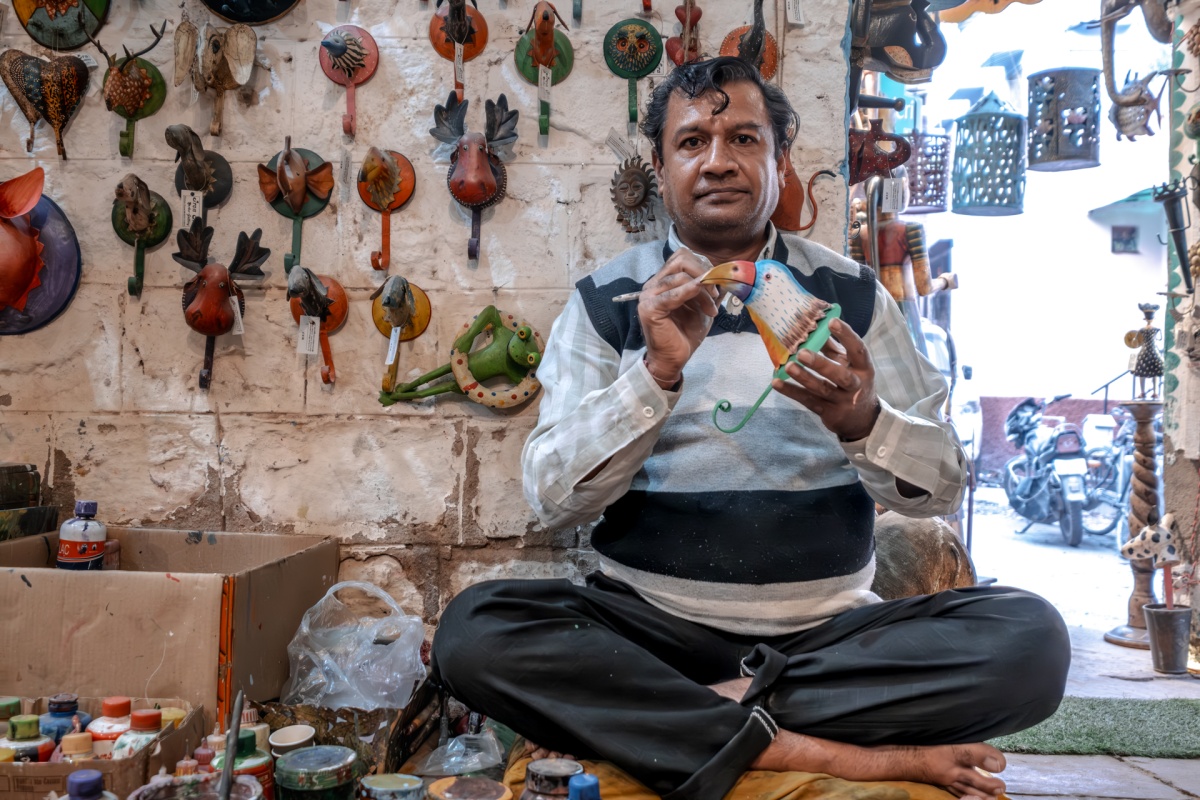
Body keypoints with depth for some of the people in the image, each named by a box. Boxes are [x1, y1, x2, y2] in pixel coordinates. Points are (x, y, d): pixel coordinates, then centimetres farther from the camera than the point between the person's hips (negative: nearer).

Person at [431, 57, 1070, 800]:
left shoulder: (851, 292, 5)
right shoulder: (607, 297, 2)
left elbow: (942, 485, 3)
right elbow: (553, 495, -7)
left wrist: (861, 420, -19)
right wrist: (659, 371, -22)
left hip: (830, 629, 2)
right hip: (650, 623, 0)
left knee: (1032, 636, -21)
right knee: (474, 628, -27)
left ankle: (728, 710, -15)